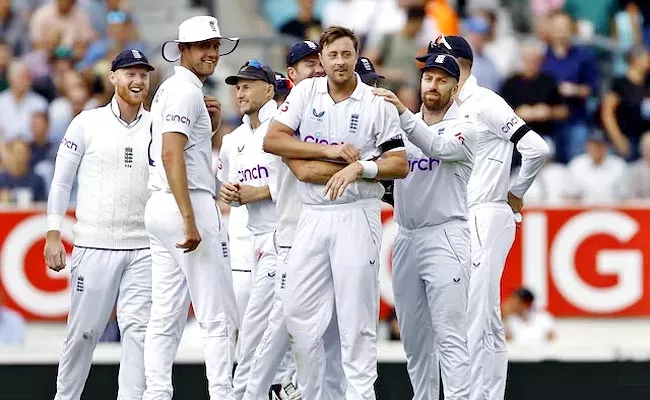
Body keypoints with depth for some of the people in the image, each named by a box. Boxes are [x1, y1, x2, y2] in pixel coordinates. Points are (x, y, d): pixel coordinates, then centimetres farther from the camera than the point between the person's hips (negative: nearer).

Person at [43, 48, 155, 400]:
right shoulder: (87, 124, 2)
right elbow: (61, 182, 3)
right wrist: (53, 235, -3)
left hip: (143, 249, 2)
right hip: (94, 247, -2)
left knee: (138, 329, -6)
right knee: (84, 331, 1)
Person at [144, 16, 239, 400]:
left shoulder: (170, 90, 20)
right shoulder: (185, 91, -10)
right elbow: (171, 154, -22)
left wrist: (212, 125, 10)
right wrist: (190, 220, -26)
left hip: (162, 209, 10)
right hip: (189, 204, -10)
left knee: (167, 315, 7)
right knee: (218, 314, -10)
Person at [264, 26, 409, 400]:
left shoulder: (378, 104, -1)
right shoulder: (306, 91, 5)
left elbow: (400, 165, -3)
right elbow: (272, 140, -3)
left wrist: (358, 167, -19)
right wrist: (330, 151, -11)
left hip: (357, 216, -3)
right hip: (312, 215, 3)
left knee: (357, 318, -5)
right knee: (299, 313, 2)